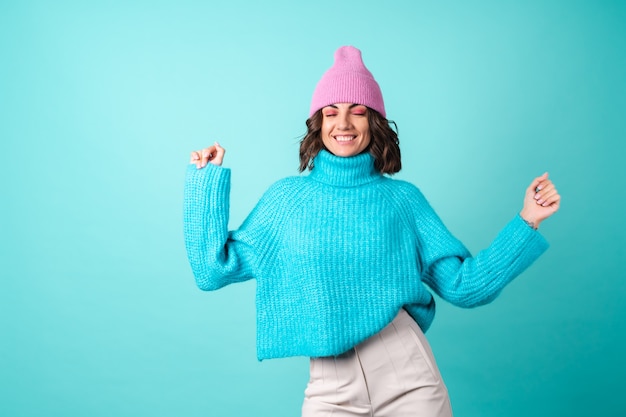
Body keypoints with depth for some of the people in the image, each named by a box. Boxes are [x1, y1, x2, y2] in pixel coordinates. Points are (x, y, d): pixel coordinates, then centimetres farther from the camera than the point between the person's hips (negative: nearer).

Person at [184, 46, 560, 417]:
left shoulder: (402, 198, 6)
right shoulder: (286, 197, 7)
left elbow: (463, 285, 5)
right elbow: (214, 270, 3)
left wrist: (527, 221, 0)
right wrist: (207, 180, 3)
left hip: (408, 375, 0)